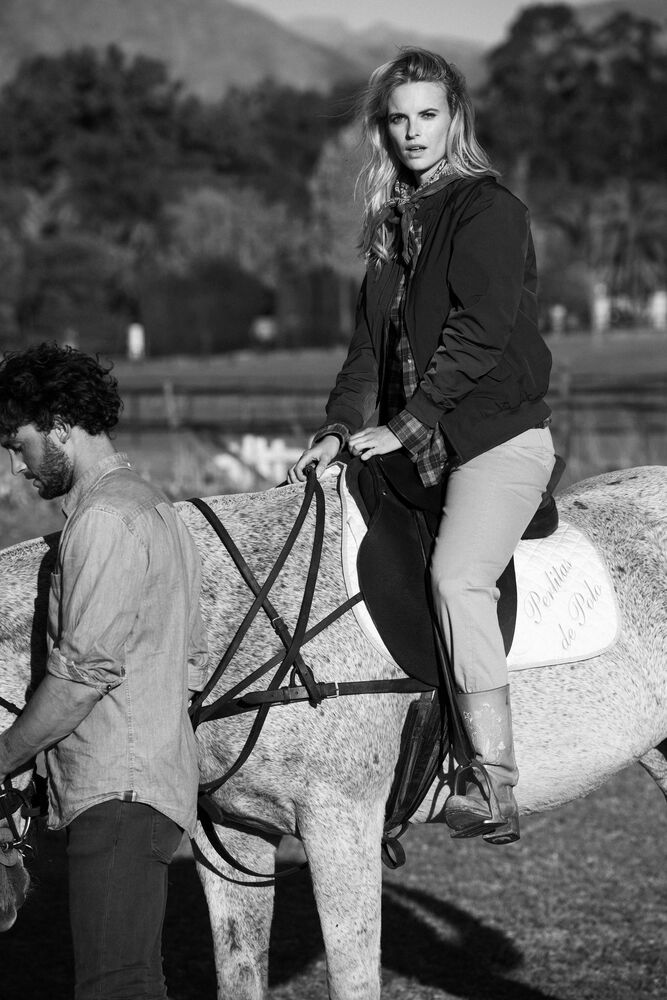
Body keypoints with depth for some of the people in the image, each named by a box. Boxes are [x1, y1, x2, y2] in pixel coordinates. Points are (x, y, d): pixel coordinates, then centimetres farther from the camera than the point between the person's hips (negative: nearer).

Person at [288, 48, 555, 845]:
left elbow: (478, 335, -16)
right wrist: (339, 430, -1)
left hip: (499, 435, -9)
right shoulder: (393, 223, 16)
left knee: (456, 575, -27)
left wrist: (404, 426, -19)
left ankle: (494, 786, -27)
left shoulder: (488, 209, -7)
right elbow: (371, 342, 13)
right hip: (420, 448, 9)